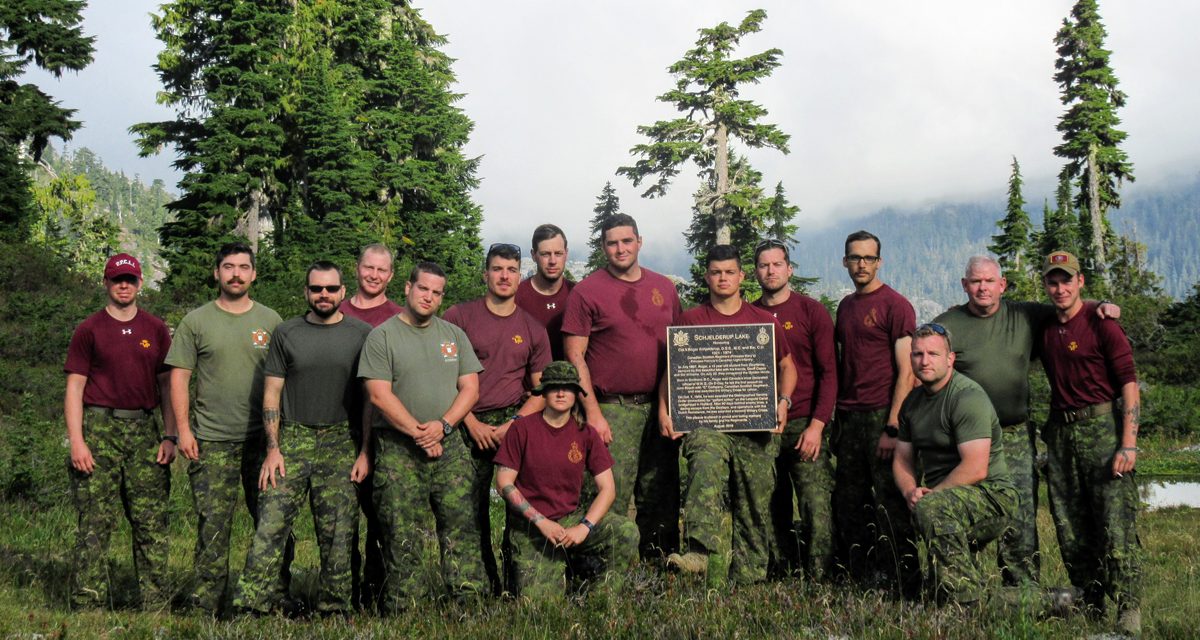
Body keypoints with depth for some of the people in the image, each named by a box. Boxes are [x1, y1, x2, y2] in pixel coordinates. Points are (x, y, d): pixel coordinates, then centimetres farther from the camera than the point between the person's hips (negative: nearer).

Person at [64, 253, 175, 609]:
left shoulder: (156, 330, 12)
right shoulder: (89, 330, 4)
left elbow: (166, 385, 14)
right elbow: (74, 388, 1)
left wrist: (169, 436, 5)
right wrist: (76, 441, -9)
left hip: (144, 430, 3)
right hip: (99, 429, -3)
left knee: (152, 523, 3)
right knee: (95, 525, -4)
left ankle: (156, 604, 9)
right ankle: (90, 605, 1)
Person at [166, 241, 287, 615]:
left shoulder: (271, 321, 8)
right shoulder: (196, 322, 5)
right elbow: (179, 377, 4)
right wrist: (183, 429, -4)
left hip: (263, 437, 1)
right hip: (212, 440, -1)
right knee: (213, 524, 0)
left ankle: (277, 598, 13)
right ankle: (206, 604, 8)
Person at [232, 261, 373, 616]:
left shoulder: (362, 334, 5)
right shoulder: (286, 333, 8)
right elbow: (271, 393, 7)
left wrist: (365, 452, -2)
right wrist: (273, 449, -2)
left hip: (341, 444, 0)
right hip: (291, 441, 0)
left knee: (338, 534, 3)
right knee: (270, 526, -8)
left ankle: (333, 611, 13)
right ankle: (250, 607, -6)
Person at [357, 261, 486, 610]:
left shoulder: (454, 335, 14)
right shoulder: (382, 336, 1)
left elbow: (470, 388, 9)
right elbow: (380, 395, -7)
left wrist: (443, 425, -7)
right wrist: (418, 433, -11)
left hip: (450, 446, 3)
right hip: (398, 449, -3)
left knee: (462, 526, -2)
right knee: (402, 535, -3)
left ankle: (469, 600, 3)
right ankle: (400, 610, 3)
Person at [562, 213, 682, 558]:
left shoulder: (664, 287, 12)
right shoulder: (587, 291, -3)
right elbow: (574, 356, -5)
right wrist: (593, 412, -11)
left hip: (660, 406, 5)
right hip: (613, 409, -4)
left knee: (660, 494, 11)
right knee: (612, 496, -5)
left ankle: (662, 557, 23)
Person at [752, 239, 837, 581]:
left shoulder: (812, 311, 3)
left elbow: (828, 373, 0)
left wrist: (816, 425, -9)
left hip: (804, 424, -3)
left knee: (817, 506, -9)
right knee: (773, 509, 6)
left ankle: (818, 580, -4)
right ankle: (782, 576, 15)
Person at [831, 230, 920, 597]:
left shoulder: (895, 305, -6)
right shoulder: (845, 306, 15)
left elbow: (906, 371, -11)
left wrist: (892, 427, -17)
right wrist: (836, 420, 12)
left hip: (881, 417, -7)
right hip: (848, 418, 7)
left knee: (891, 506, -3)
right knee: (848, 506, 9)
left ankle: (906, 589, 5)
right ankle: (858, 584, 19)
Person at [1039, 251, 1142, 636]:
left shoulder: (1100, 324, -6)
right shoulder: (1044, 328, 12)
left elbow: (1128, 382, -10)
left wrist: (1129, 443, -17)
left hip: (1101, 426, -6)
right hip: (1060, 431, 6)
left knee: (1115, 524, -8)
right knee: (1070, 528, 9)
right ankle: (1089, 607, 20)